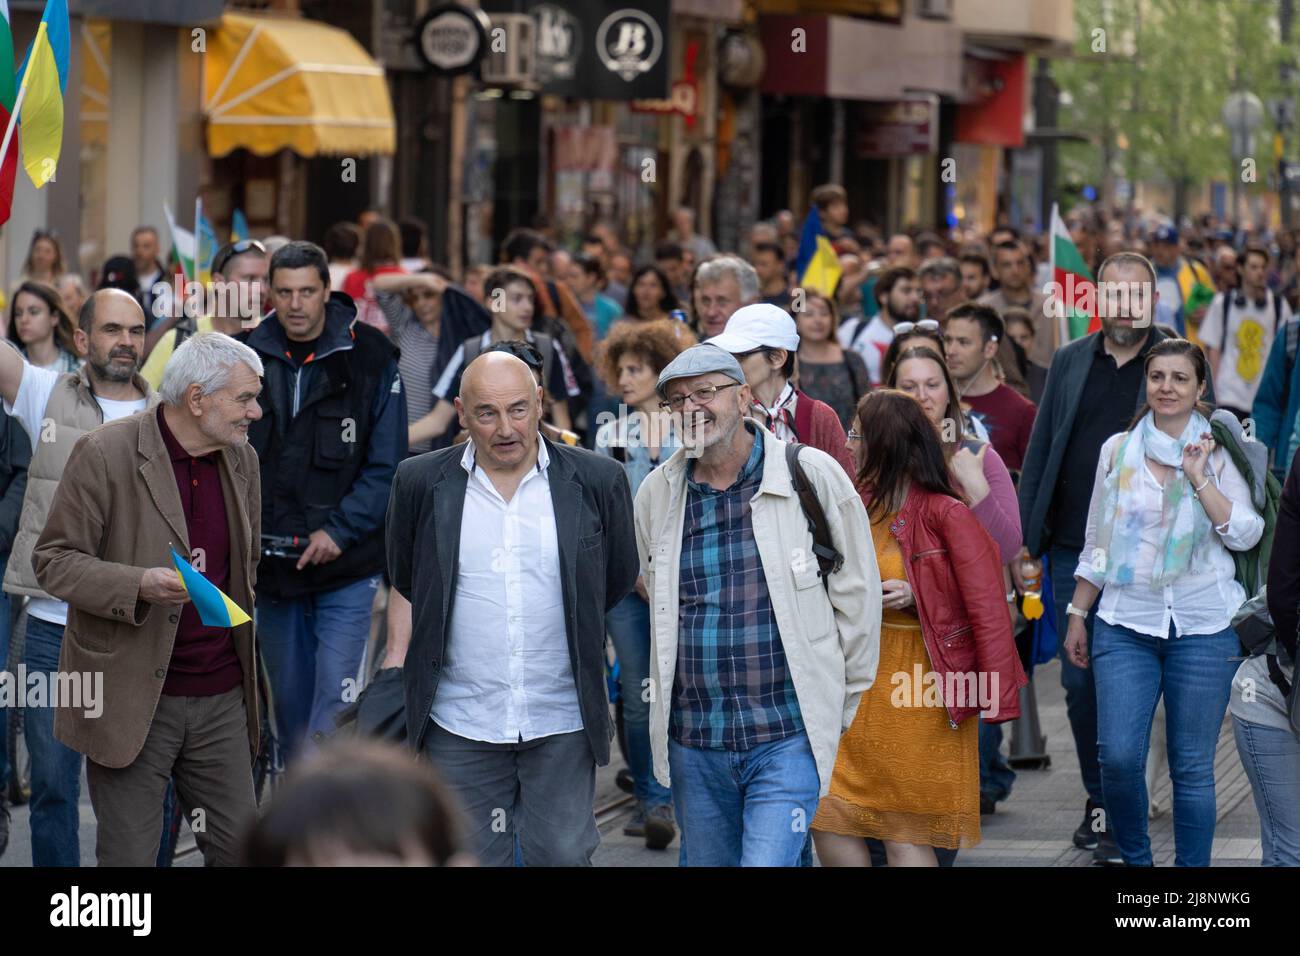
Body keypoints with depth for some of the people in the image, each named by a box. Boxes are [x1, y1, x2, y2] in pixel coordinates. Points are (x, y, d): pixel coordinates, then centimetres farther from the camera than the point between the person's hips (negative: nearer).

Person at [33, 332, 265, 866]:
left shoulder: (242, 460, 9)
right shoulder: (105, 455, -10)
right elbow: (52, 561, -9)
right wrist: (139, 583, -24)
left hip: (221, 700, 5)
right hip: (131, 700, -5)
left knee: (239, 850, 6)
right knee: (129, 859, 1)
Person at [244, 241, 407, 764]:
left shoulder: (370, 356, -4)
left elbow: (387, 466, -5)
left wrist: (338, 529, -15)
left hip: (347, 568, -4)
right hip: (272, 566, 4)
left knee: (334, 706, -12)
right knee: (290, 705, 12)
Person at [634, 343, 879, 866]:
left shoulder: (812, 475, -5)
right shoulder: (657, 493, 6)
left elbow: (857, 593, 2)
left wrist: (842, 704, 5)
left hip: (788, 739, -4)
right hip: (691, 741, 4)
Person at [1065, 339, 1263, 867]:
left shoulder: (1219, 455, 2)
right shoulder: (1118, 450, 7)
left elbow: (1245, 535, -9)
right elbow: (1096, 542, 14)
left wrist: (1199, 477, -13)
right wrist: (1077, 614, 13)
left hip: (1203, 626, -1)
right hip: (1126, 623, 1)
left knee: (1192, 767, 1)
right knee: (1118, 757, -10)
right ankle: (1135, 858, 13)